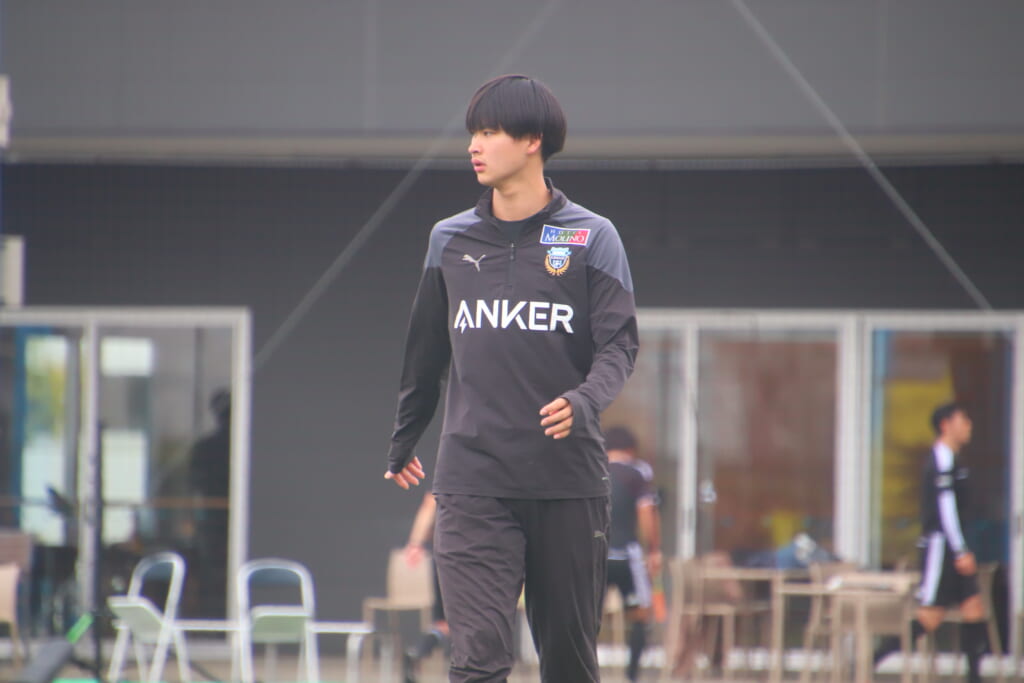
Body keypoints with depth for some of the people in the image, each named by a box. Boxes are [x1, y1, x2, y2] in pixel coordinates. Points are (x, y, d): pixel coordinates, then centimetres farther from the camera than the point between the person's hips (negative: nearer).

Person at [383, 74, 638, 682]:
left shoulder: (592, 238, 3)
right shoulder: (451, 241, 10)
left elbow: (620, 344, -4)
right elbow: (426, 352, 21)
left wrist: (584, 401, -24)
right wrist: (403, 442, 28)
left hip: (570, 479, -1)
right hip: (473, 479, 1)